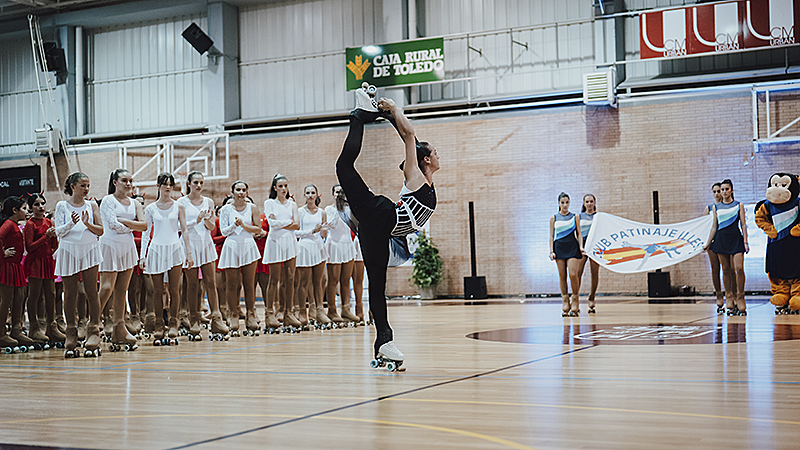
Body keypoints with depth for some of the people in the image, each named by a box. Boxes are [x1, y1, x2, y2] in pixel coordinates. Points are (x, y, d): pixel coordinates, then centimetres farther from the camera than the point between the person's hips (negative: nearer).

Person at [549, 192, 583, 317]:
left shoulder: (575, 217, 10)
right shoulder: (554, 218, 9)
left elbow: (579, 233, 10)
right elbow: (551, 236, 9)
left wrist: (581, 247, -4)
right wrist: (551, 251, 0)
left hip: (573, 247, -1)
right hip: (559, 247, 1)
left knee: (573, 274, -13)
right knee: (562, 276, 0)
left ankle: (575, 300, 0)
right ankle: (565, 301, 6)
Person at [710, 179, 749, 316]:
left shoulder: (739, 205, 7)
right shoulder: (716, 207, 11)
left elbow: (743, 224, 5)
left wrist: (745, 241, -2)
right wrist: (708, 242, 11)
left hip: (736, 239, -2)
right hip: (721, 240, 2)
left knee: (739, 268, -13)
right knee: (726, 270, 3)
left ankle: (740, 298, -4)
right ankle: (730, 300, 8)